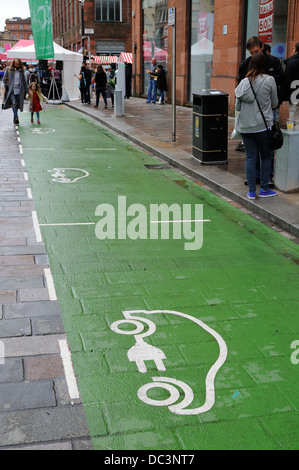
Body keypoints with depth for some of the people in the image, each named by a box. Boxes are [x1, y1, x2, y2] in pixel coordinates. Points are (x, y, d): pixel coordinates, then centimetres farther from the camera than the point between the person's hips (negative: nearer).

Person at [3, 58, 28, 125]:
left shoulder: (21, 71, 12)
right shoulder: (9, 70, 6)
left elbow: (24, 81, 16)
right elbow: (5, 79, 9)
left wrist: (26, 90, 14)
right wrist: (6, 86, 0)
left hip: (19, 90, 2)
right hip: (11, 90, -2)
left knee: (17, 104, 2)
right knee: (14, 103, -19)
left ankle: (15, 119, 12)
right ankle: (16, 117, -25)